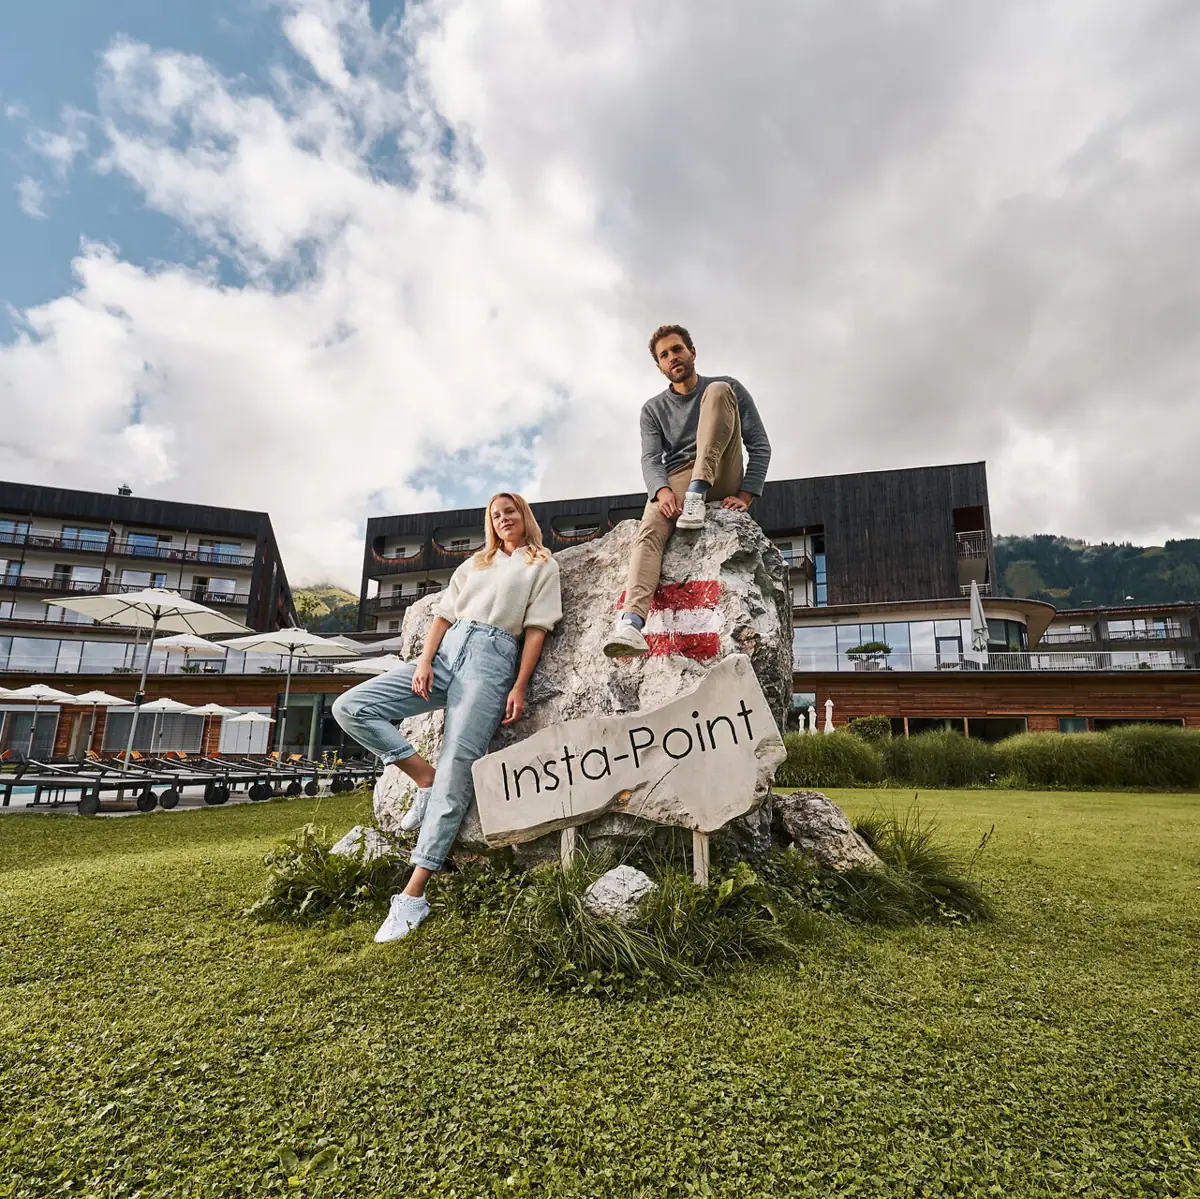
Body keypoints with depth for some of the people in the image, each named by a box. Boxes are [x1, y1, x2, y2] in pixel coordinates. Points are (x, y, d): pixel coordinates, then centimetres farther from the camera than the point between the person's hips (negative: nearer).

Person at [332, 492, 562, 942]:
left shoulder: (542, 564, 13)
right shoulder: (475, 563, 26)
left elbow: (537, 628, 3)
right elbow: (444, 613, 16)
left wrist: (519, 688, -8)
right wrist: (425, 660, -1)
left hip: (494, 657, -6)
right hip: (446, 651, 6)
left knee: (456, 769, -17)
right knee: (350, 707, -9)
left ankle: (413, 895, -14)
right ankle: (425, 780, -2)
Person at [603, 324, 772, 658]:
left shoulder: (727, 386, 11)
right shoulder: (653, 409, 16)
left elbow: (759, 445, 5)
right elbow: (650, 458, -1)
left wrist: (745, 494, -12)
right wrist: (663, 491, -25)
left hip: (721, 479, -1)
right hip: (674, 480, 1)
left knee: (718, 391, -18)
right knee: (650, 530, -34)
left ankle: (698, 496, -33)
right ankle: (631, 621, -54)